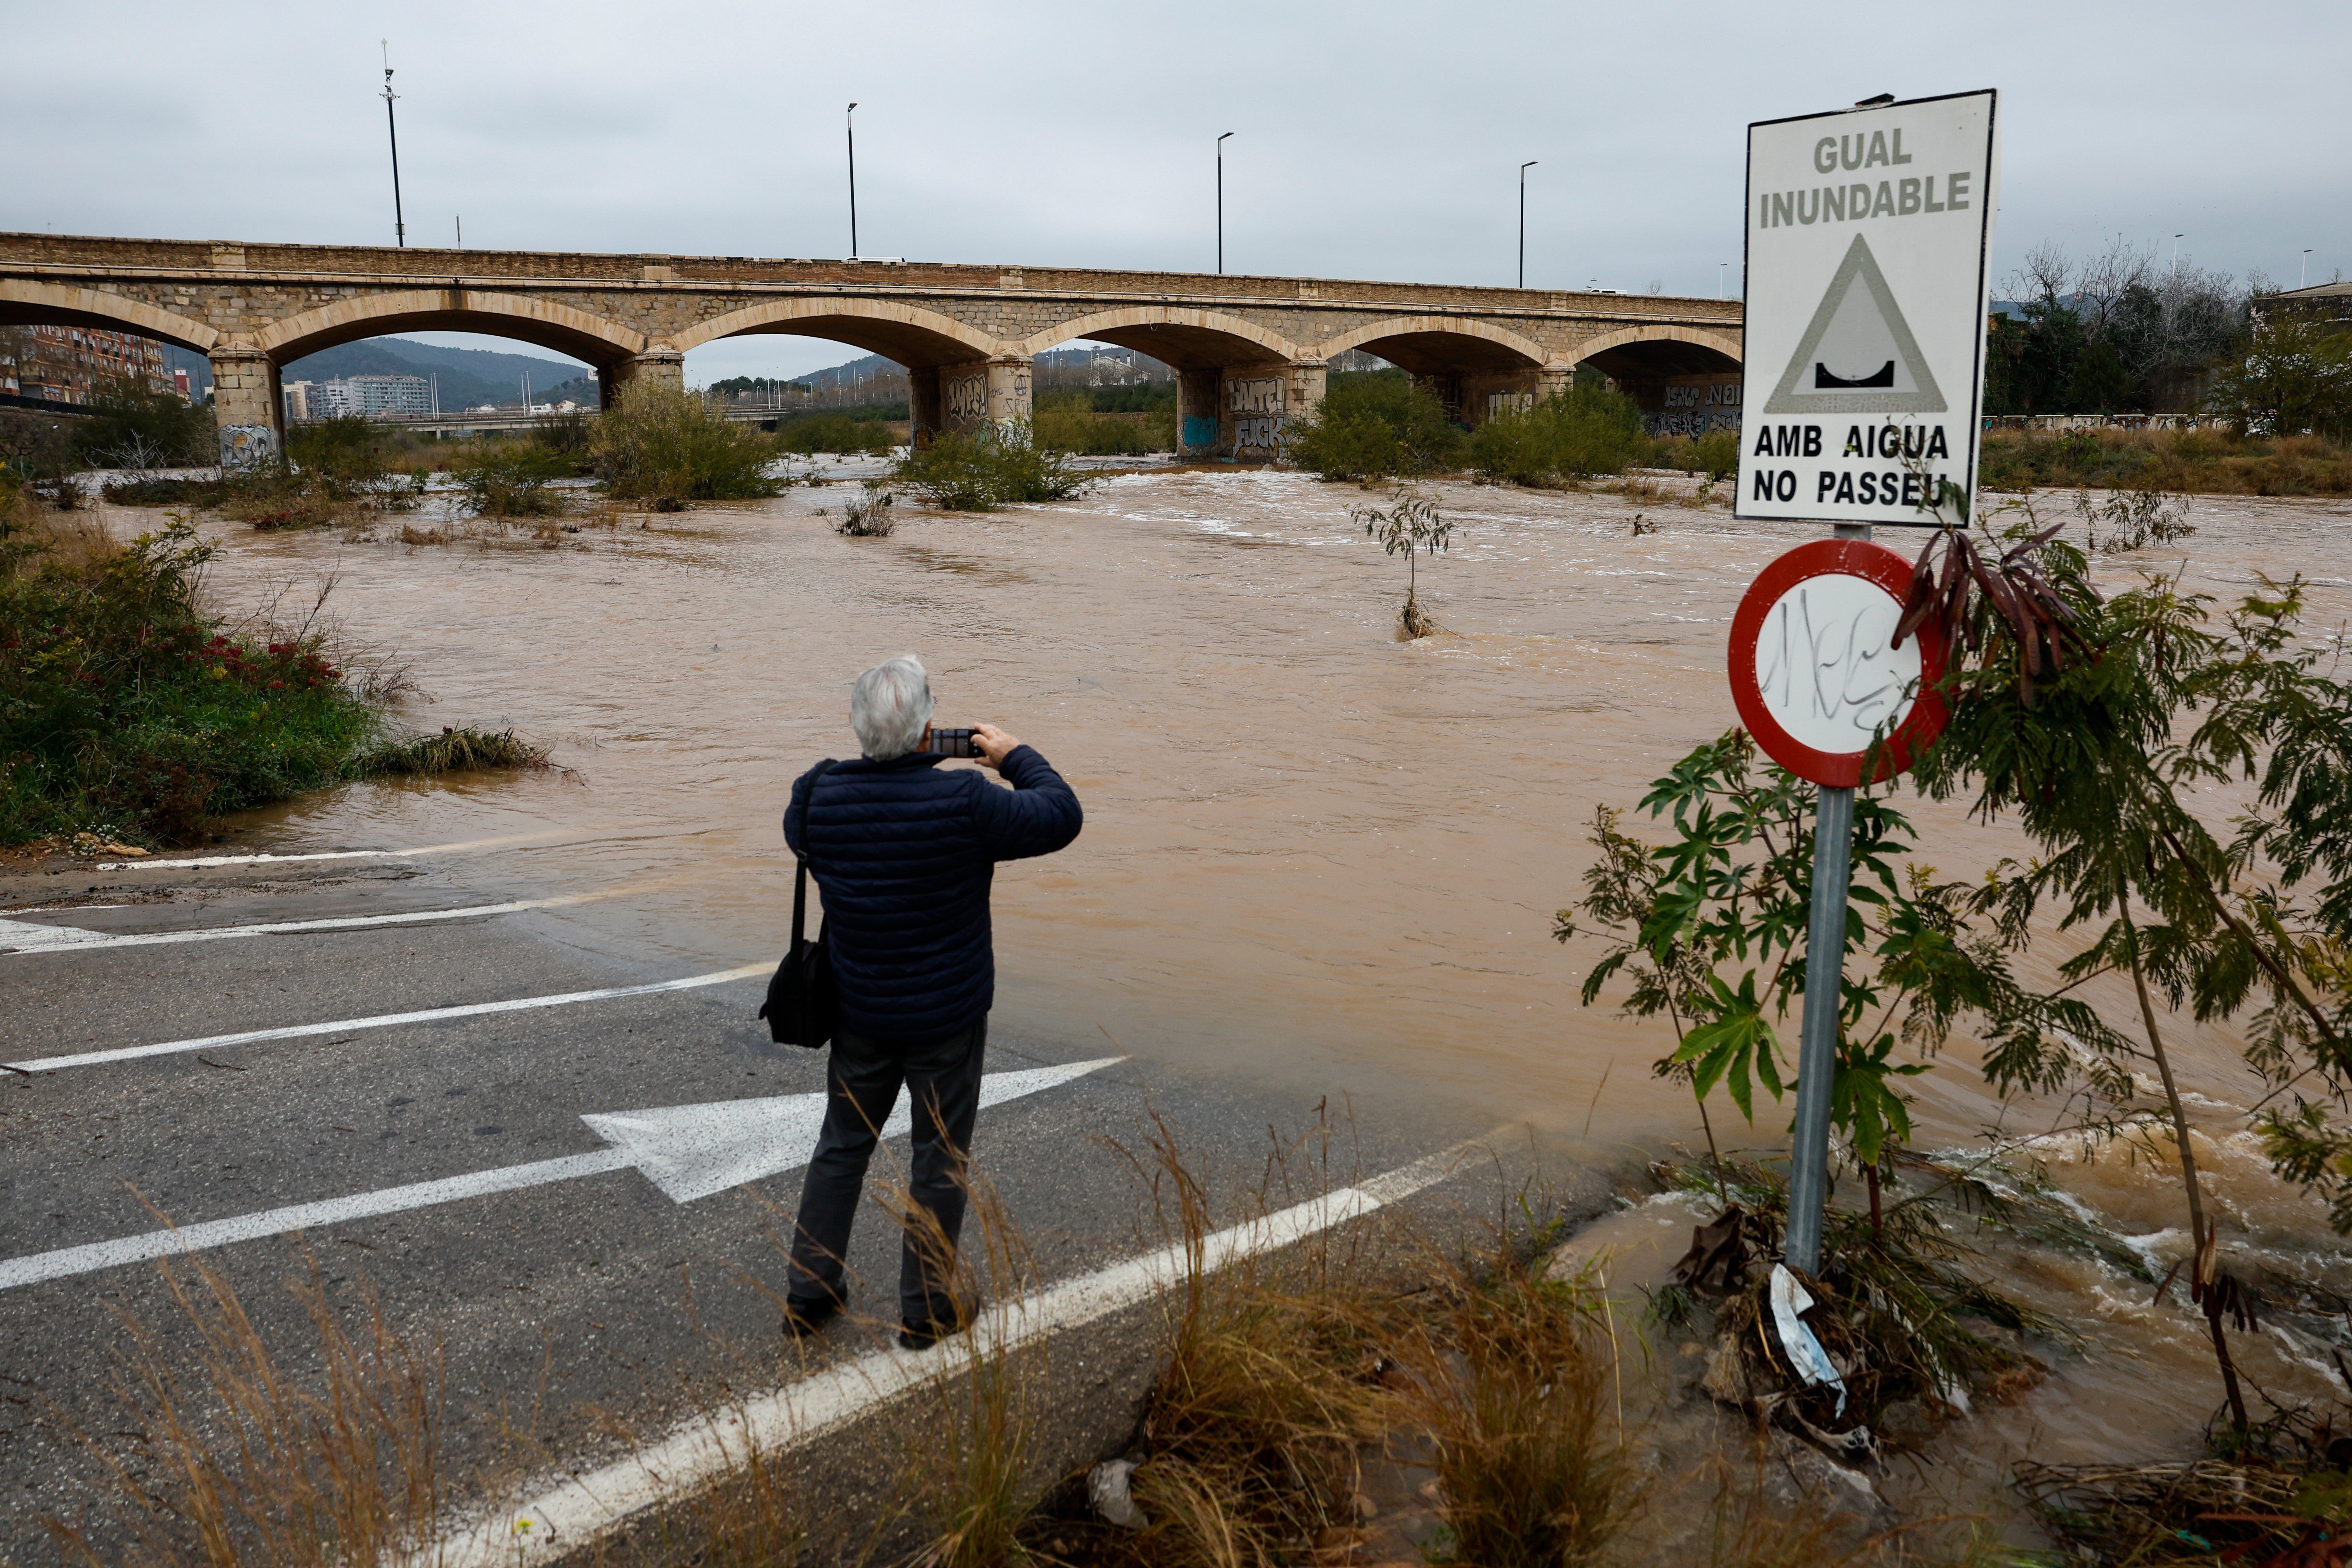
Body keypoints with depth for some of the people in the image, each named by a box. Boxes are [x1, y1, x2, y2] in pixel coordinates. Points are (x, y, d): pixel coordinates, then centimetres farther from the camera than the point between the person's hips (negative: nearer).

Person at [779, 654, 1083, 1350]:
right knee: (941, 1156, 11)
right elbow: (1061, 816, -10)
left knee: (842, 1144, 19)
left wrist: (873, 764, 12)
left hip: (859, 1014, 4)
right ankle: (925, 1308, 21)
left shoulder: (822, 797, -11)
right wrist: (1016, 757, 5)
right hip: (947, 1020, -4)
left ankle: (807, 1294, 27)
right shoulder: (965, 801, -22)